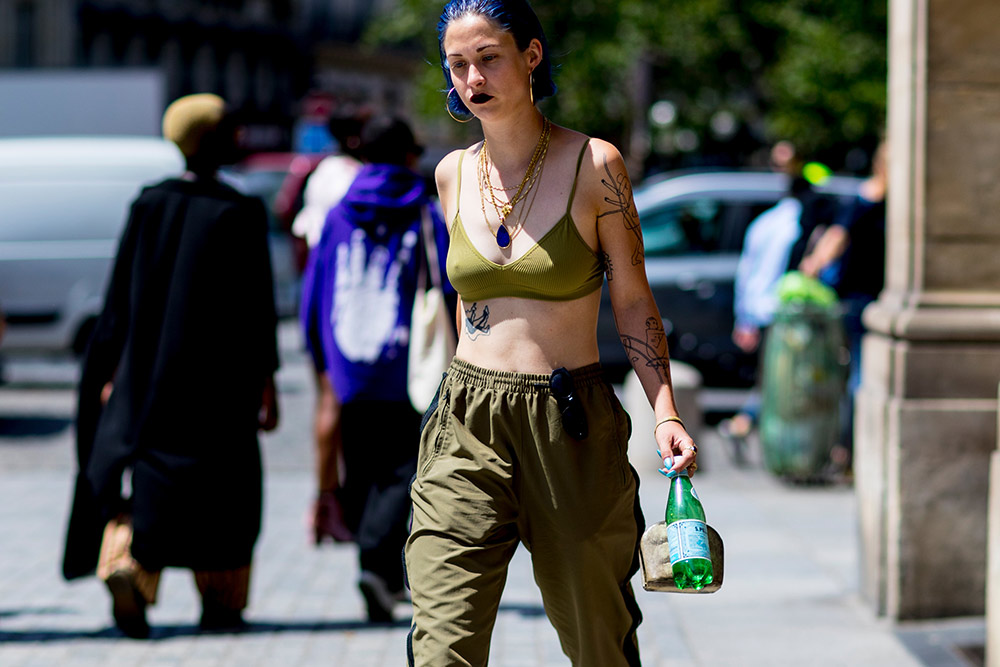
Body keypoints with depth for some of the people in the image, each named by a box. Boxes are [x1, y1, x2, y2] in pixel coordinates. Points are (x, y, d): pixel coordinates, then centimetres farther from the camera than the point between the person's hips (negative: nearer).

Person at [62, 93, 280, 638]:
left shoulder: (148, 205, 1)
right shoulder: (241, 214, -8)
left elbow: (121, 293, 2)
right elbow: (258, 305, -8)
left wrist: (112, 370, 8)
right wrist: (266, 383, -2)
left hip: (149, 366, 2)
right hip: (220, 370, -2)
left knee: (140, 474, 5)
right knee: (221, 488, 12)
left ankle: (125, 565, -22)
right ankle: (220, 604, 17)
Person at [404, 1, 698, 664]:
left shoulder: (594, 164, -3)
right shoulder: (453, 174, 8)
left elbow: (634, 300, -1)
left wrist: (666, 412, -10)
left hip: (570, 424, -3)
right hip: (467, 428, 3)